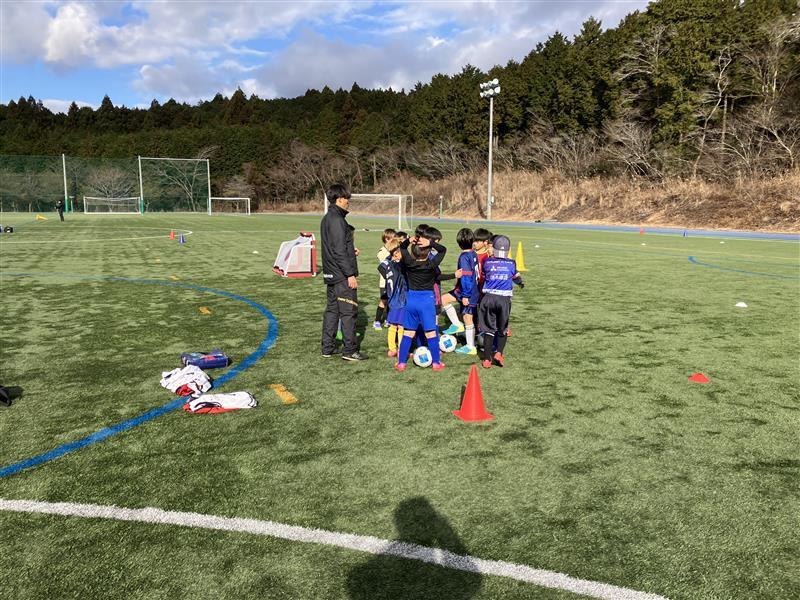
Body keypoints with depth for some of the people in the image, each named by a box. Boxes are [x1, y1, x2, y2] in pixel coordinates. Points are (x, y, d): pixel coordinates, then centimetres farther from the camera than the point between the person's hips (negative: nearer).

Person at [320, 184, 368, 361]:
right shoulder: (337, 220, -17)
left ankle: (328, 348, 19)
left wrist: (351, 250, 9)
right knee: (349, 312, -3)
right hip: (342, 276, -10)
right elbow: (339, 251, -21)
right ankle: (350, 351, 3)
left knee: (332, 310, 14)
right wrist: (351, 274, -19)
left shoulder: (327, 219, 14)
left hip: (331, 274, 10)